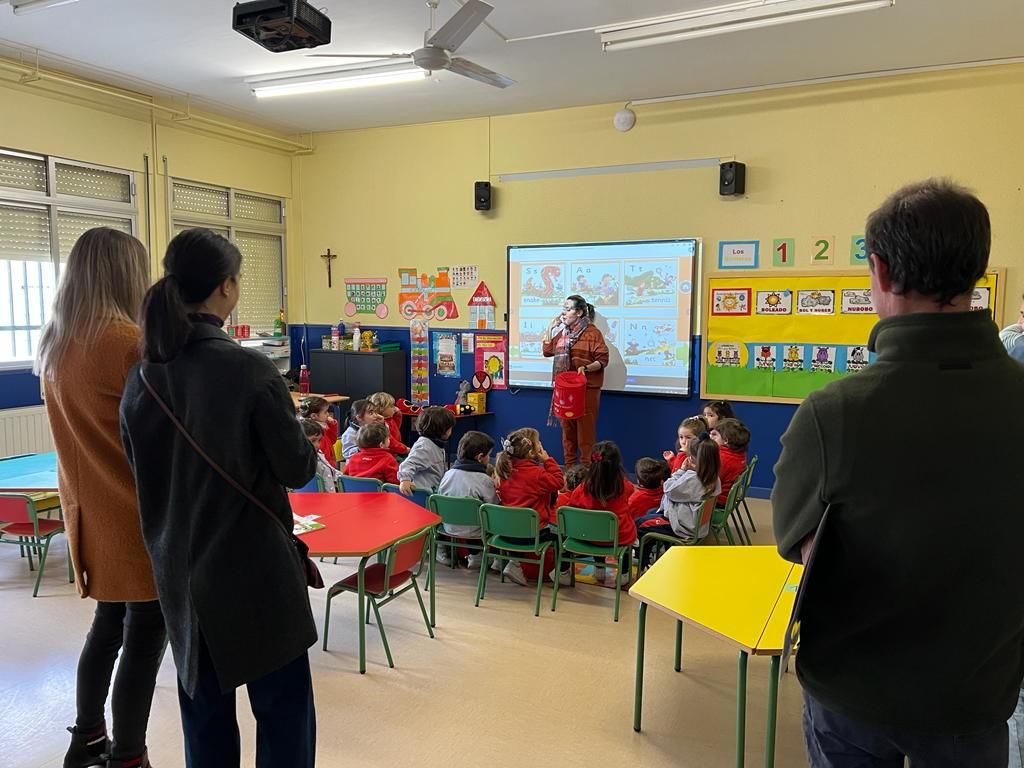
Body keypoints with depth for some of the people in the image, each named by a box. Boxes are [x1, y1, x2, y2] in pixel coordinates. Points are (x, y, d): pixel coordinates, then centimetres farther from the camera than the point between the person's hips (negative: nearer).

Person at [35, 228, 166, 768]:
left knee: (108, 622, 22)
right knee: (144, 633, 5)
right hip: (136, 512, -8)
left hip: (89, 508, 8)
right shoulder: (128, 341, -19)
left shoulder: (55, 344, 7)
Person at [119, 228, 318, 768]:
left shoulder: (140, 377, -1)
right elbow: (298, 469, -12)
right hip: (254, 570, -6)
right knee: (282, 708, 9)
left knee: (204, 711, 19)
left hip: (179, 571, 6)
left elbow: (143, 471, 10)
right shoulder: (249, 369, -19)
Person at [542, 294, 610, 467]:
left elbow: (603, 360, -10)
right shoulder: (562, 332, 12)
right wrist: (551, 327, 10)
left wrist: (586, 368, -26)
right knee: (567, 427, 10)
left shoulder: (592, 332, -8)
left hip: (587, 388, -6)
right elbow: (547, 351, 16)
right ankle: (569, 467, 19)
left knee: (585, 429, -4)